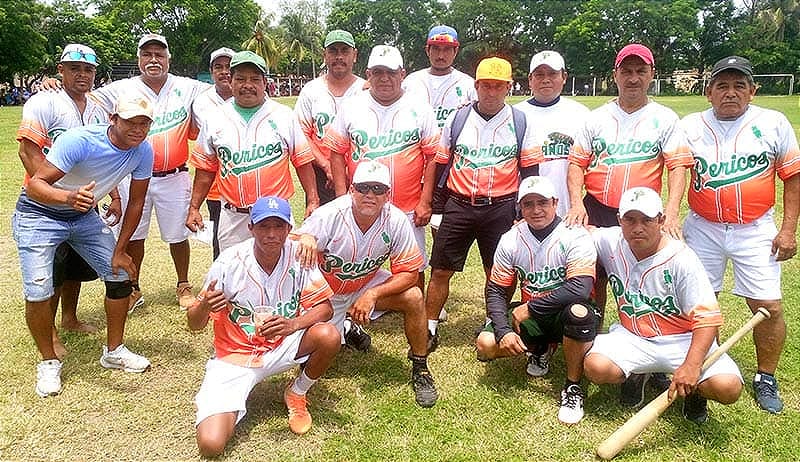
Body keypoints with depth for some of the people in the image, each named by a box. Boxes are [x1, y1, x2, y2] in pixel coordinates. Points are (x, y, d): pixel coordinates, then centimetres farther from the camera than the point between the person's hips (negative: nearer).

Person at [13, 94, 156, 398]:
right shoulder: (79, 141, -31)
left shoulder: (143, 151, -15)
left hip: (83, 215, 5)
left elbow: (136, 203, -5)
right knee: (38, 292, -14)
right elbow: (35, 185, -34)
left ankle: (114, 351, 20)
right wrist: (69, 197, -55)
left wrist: (120, 250, -5)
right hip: (38, 214, -5)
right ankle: (48, 363, 11)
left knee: (120, 274, 1)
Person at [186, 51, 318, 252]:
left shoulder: (285, 116, 2)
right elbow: (206, 168, 13)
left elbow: (302, 161, 3)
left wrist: (313, 201, -3)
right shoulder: (215, 120, 7)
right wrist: (194, 208, 8)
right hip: (232, 218, 2)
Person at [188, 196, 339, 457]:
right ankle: (236, 403, 16)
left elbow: (324, 307, -9)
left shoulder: (299, 255, -12)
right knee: (210, 444, -20)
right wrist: (204, 307, -34)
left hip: (284, 345, 2)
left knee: (329, 336, -28)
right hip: (235, 355, -2)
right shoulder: (229, 263, -18)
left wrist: (294, 324, -29)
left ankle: (297, 394, 4)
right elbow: (194, 324, -9)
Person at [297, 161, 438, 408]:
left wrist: (372, 295, -28)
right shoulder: (329, 216, -28)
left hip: (368, 284, 2)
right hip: (325, 291, -1)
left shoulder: (396, 221, -21)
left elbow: (409, 272, -15)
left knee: (413, 297, -21)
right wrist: (304, 240, -54)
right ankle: (344, 329, 30)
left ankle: (420, 369, -1)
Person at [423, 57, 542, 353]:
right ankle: (430, 331, 17)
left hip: (500, 208, 0)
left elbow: (529, 170, 5)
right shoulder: (457, 118, 4)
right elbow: (438, 163, 9)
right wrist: (425, 202, 6)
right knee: (440, 270, 3)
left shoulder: (520, 122, 2)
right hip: (459, 206, 1)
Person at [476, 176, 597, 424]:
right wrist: (504, 330, -18)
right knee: (486, 344, -18)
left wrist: (530, 308, -24)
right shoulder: (511, 240, -4)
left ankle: (573, 387, -15)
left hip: (564, 315, -4)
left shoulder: (575, 236, -18)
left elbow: (580, 289, -32)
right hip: (530, 318, 4)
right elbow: (495, 290, -2)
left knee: (578, 312, -40)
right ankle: (540, 349, 14)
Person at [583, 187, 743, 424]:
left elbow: (708, 317, -21)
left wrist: (691, 365, -34)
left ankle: (693, 390, 12)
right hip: (631, 337, 3)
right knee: (596, 366, -27)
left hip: (683, 340, -2)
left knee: (728, 387, -26)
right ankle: (637, 375, 10)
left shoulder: (681, 258, -17)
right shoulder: (609, 241, -6)